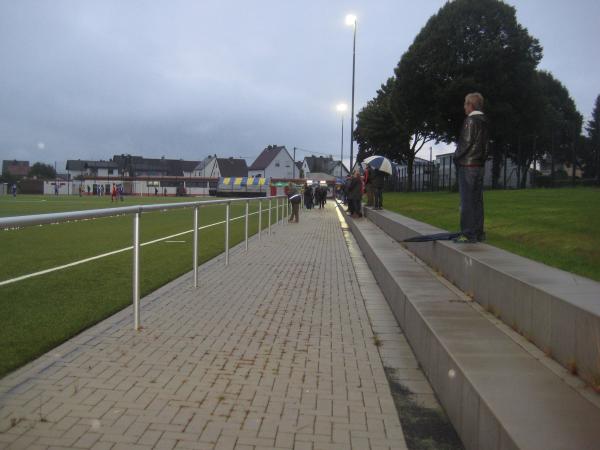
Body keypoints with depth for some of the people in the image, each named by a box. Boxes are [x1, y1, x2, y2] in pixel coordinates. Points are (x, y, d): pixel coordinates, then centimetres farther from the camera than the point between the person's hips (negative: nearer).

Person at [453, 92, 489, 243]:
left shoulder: (471, 120, -11)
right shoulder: (485, 122, 14)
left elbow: (466, 142, -15)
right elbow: (485, 144, 16)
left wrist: (457, 157, -2)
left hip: (467, 165, -8)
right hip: (480, 165, 9)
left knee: (466, 201, -7)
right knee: (477, 200, 10)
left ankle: (468, 234, -8)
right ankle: (478, 232, 13)